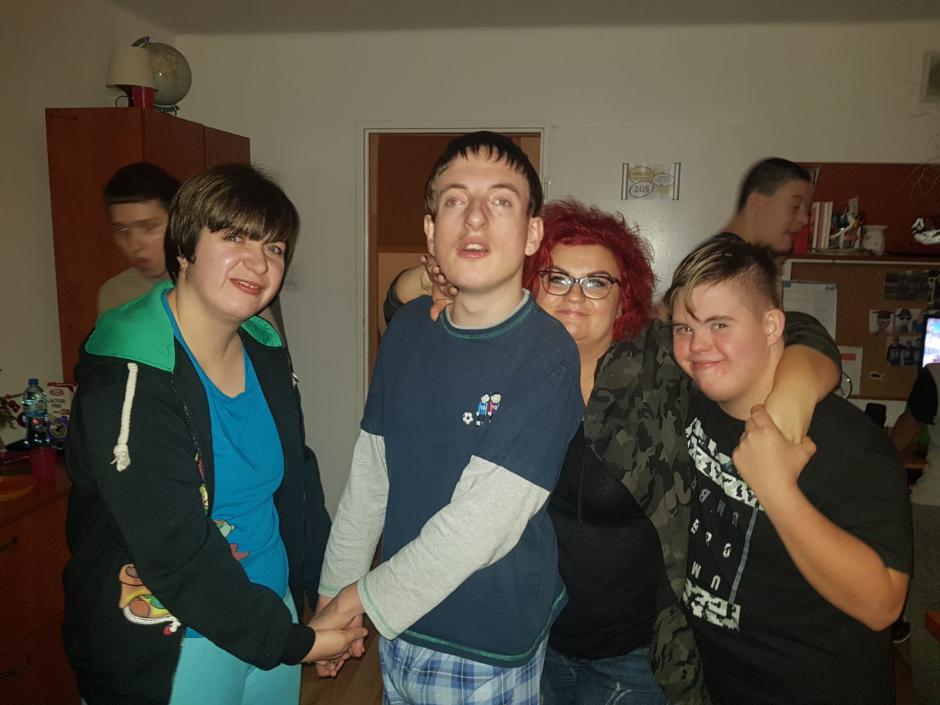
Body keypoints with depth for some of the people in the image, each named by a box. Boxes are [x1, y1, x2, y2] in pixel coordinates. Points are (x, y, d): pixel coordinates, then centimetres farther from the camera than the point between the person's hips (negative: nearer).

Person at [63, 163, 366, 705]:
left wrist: (326, 596, 3)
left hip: (275, 612, 6)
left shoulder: (267, 351, -1)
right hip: (167, 658, -6)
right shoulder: (128, 381, -23)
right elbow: (176, 554, -24)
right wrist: (293, 641, -17)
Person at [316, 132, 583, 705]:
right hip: (399, 628, 5)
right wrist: (332, 594, 5)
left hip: (489, 654, -4)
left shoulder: (546, 356, -21)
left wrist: (364, 599, -13)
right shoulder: (409, 328, -3)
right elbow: (369, 474, 2)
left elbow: (480, 524, -23)